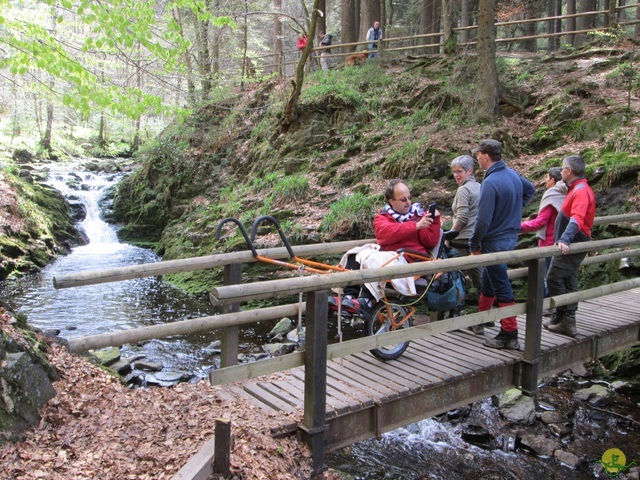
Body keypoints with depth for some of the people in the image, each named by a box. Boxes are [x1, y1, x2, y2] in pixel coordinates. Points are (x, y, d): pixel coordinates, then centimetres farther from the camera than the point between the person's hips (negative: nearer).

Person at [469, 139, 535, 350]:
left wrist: (474, 245, -12)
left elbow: (483, 220, -24)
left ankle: (509, 335, 6)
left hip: (495, 242, -9)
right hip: (511, 236, 9)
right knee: (488, 279, 23)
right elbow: (530, 190, 25)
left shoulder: (490, 183, -23)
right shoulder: (513, 174, 4)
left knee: (501, 287, -1)